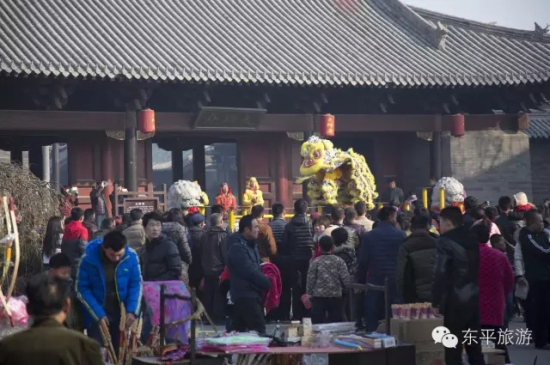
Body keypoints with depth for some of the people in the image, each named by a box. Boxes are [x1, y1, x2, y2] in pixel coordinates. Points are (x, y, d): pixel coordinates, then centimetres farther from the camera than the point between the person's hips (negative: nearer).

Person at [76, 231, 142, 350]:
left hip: (122, 313, 2)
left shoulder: (131, 256, -14)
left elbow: (136, 284, -3)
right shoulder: (89, 258, -20)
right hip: (97, 315, -2)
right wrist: (98, 314, -19)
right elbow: (82, 289, -13)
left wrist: (132, 311, -15)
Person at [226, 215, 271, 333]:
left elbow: (258, 265, 21)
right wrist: (268, 283, -15)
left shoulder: (249, 244, 16)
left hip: (249, 294, 10)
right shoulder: (238, 247, -17)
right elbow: (250, 271, -22)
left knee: (239, 330, 12)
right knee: (259, 329, -13)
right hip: (245, 294, -10)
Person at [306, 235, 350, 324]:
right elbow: (346, 280, -5)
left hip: (319, 297, -1)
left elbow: (310, 280, -3)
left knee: (318, 324, 2)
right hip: (336, 297, 1)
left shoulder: (315, 262, -4)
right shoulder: (339, 261, -2)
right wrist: (342, 289, 15)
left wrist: (309, 295, 9)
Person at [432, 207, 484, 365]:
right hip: (474, 298, 7)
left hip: (455, 300, -7)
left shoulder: (446, 241, -9)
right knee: (474, 348, 12)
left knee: (453, 349, -2)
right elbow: (479, 269, 15)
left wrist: (436, 301, -10)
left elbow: (440, 273, -16)